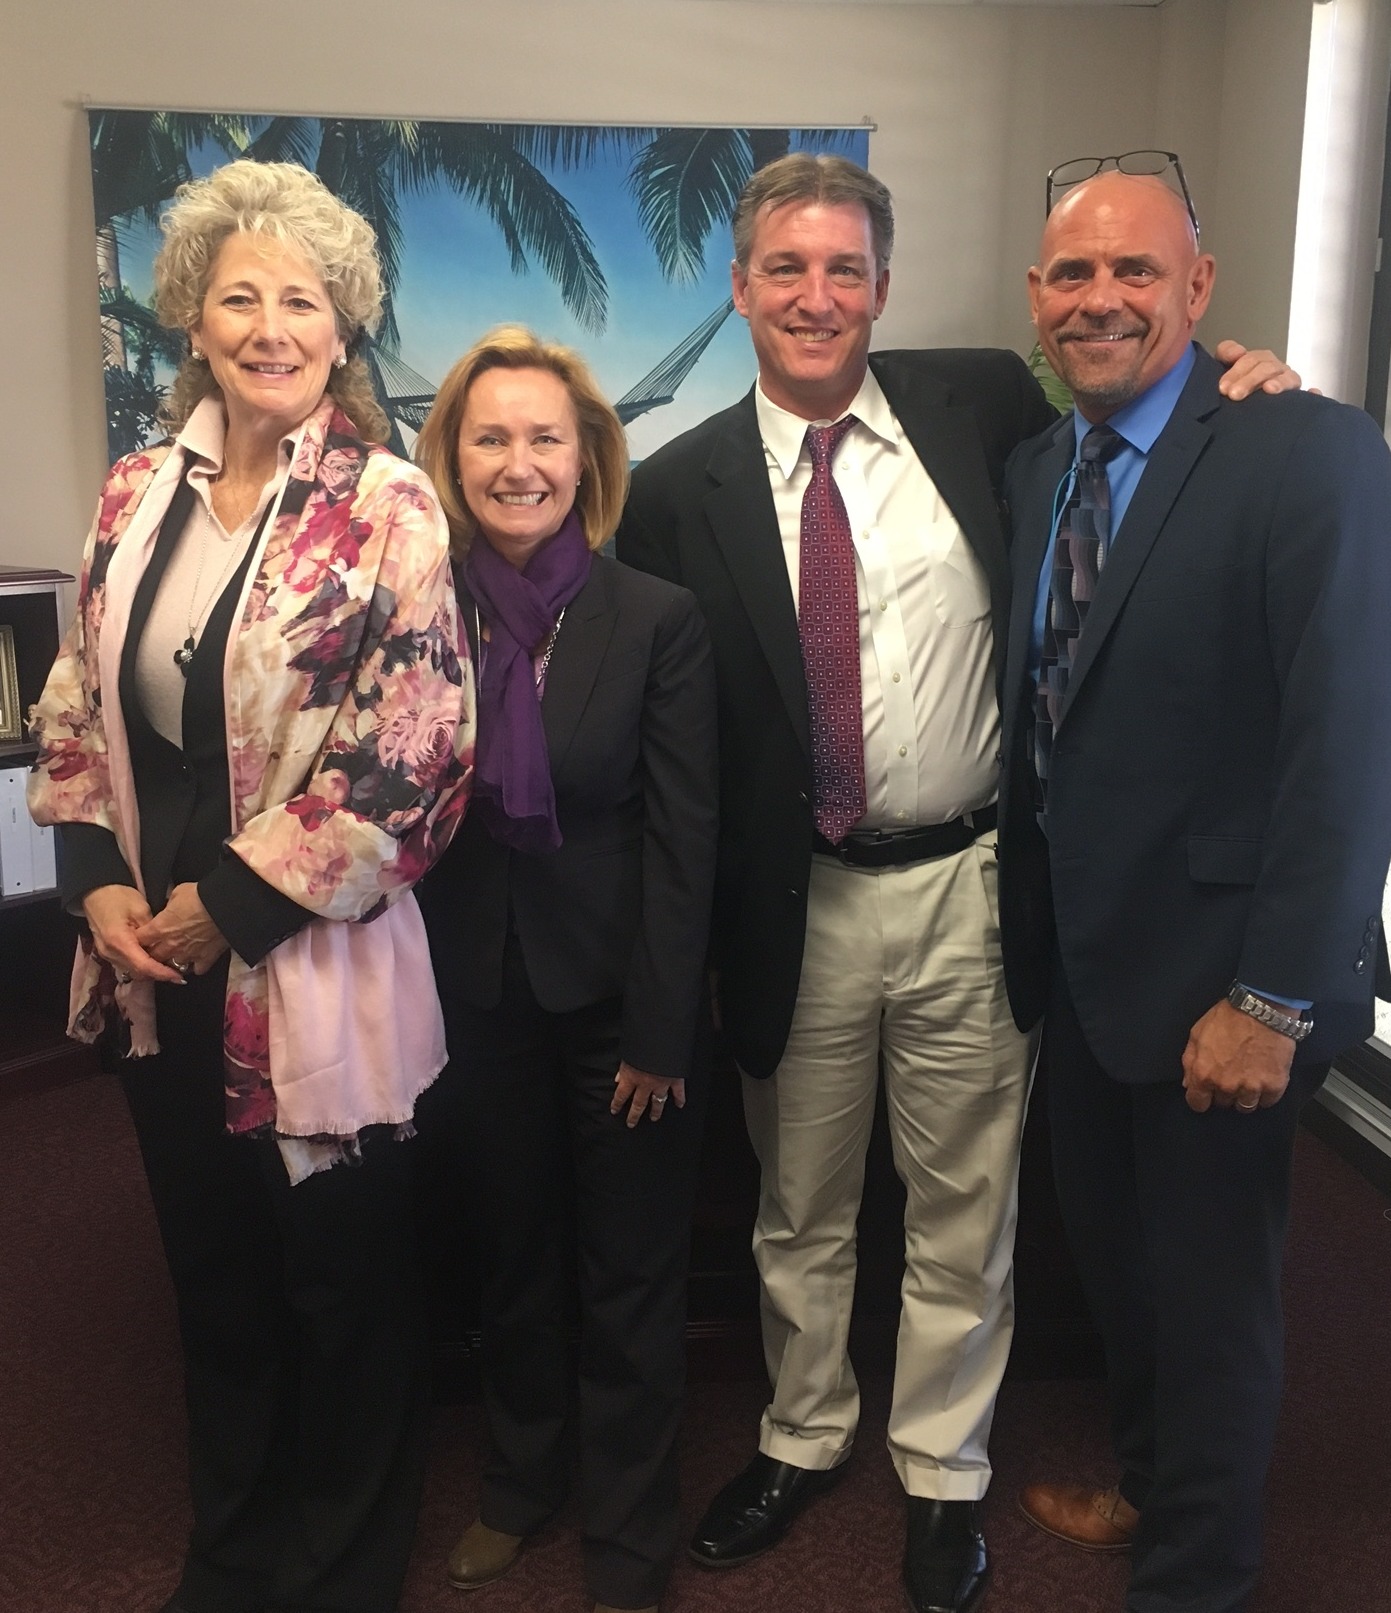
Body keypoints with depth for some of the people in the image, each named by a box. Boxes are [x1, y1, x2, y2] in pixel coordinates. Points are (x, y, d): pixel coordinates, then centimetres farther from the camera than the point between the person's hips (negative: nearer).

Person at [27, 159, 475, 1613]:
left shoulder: (385, 509, -11)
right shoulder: (138, 494, 5)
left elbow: (413, 753, -15)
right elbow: (76, 705, 10)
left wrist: (231, 900, -14)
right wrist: (99, 880, -3)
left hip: (312, 970, -5)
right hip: (159, 969, 5)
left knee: (342, 1290, 12)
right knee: (213, 1275, 21)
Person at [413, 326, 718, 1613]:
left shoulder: (659, 619, -10)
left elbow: (683, 841, -10)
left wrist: (659, 1034, -12)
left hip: (617, 997, -2)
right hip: (478, 995, 3)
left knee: (631, 1279, 13)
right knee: (513, 1258, 21)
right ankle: (522, 1480, 44)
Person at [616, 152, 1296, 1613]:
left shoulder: (981, 402, -2)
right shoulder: (679, 488, -3)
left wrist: (1225, 387, -6)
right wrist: (693, 928, -1)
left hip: (966, 887, 0)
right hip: (795, 902, 1)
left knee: (962, 1215, 15)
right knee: (799, 1212, 19)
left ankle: (943, 1474, 39)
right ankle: (803, 1439, 45)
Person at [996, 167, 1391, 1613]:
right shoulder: (1034, 467, 6)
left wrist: (1274, 999, -21)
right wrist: (1029, 920, 7)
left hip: (1214, 970, -6)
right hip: (1079, 950, 7)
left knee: (1205, 1285, 11)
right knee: (1112, 1257, 22)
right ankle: (1147, 1486, 48)